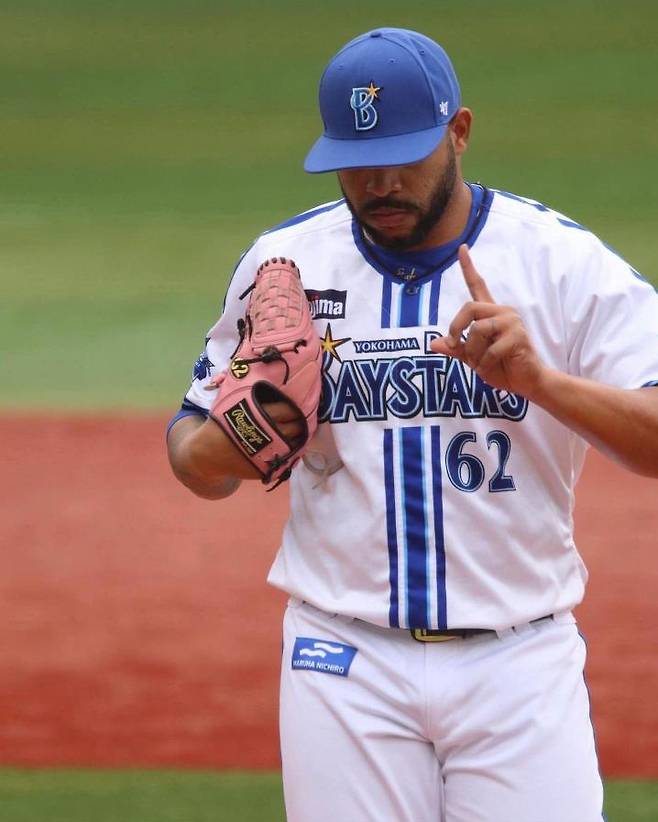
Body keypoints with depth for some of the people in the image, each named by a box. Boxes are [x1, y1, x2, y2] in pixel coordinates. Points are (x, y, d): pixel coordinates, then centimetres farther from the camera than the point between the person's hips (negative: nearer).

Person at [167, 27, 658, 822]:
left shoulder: (565, 261, -3)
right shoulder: (283, 263, 5)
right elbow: (193, 445, 12)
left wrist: (538, 379, -26)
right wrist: (219, 449, -11)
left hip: (520, 665, -1)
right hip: (346, 660, 1)